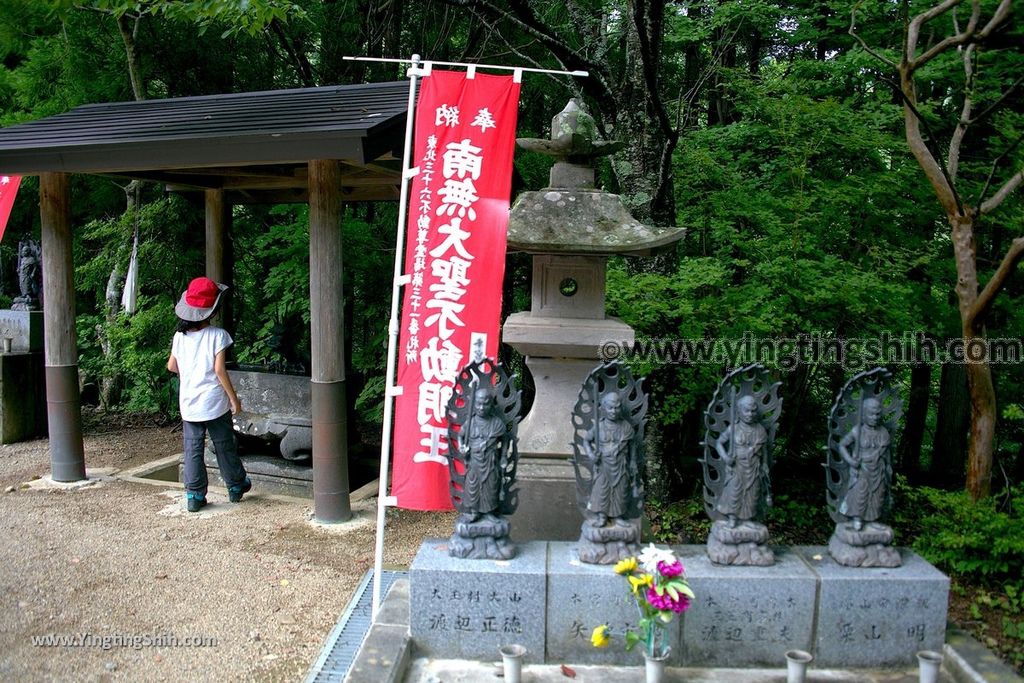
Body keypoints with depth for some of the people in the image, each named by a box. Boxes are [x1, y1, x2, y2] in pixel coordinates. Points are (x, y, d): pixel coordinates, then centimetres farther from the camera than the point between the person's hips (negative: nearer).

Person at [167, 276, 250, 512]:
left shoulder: (180, 336, 0)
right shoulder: (217, 335, -14)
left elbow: (171, 366, 10)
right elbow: (219, 369, -17)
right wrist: (234, 398, -9)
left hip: (188, 403, 3)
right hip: (214, 402, -3)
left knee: (193, 449, 9)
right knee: (224, 446, 11)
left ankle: (195, 496, 11)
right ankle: (236, 486, 26)